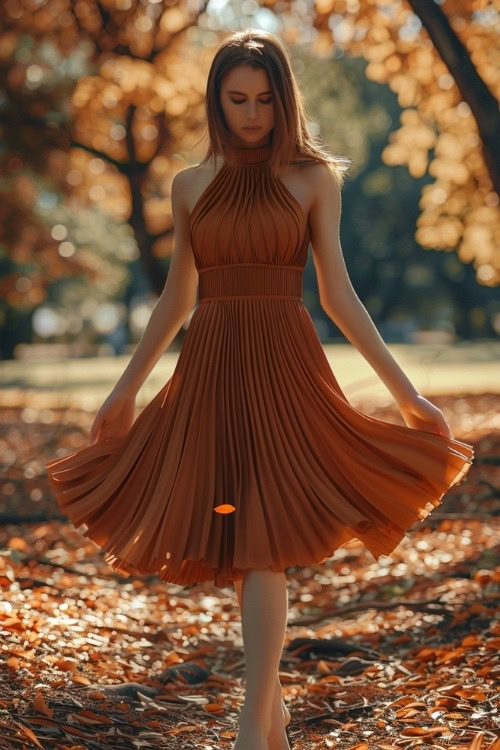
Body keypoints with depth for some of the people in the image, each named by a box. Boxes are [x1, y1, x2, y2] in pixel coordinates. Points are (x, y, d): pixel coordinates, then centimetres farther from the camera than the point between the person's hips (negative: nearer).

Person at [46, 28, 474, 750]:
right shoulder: (191, 185, 10)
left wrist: (405, 390, 0)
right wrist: (124, 388, 19)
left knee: (263, 541, -11)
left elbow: (338, 296, 4)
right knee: (240, 546, 7)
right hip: (209, 370, 3)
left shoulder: (313, 178, 4)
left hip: (285, 367, -3)